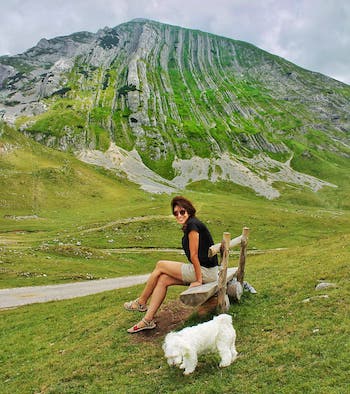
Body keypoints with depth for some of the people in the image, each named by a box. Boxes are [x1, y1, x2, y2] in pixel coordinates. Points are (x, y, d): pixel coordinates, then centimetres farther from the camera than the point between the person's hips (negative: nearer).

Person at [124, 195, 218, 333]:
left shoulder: (192, 225, -17)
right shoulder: (190, 225, 14)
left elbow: (194, 255, -17)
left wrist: (199, 280, -14)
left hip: (205, 271, -9)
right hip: (202, 269, 9)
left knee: (160, 265, 2)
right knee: (163, 279, 4)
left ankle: (141, 303, 17)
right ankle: (148, 320, 6)